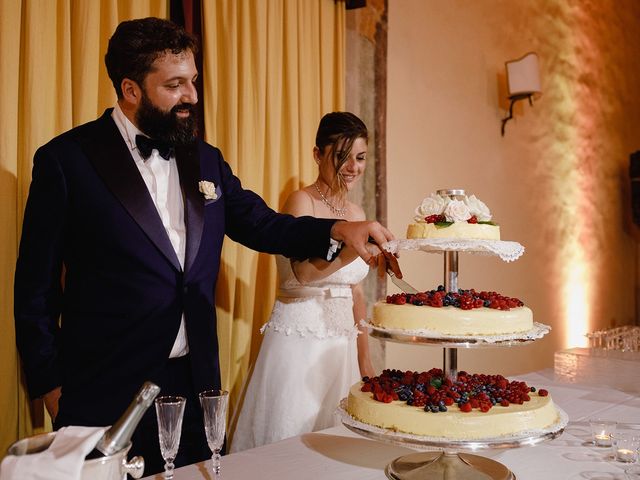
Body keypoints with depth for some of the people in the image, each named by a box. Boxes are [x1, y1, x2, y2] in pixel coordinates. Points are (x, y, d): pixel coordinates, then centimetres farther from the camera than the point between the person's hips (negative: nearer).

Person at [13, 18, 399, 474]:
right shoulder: (66, 160, -7)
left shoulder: (205, 160, 8)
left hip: (196, 384, 5)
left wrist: (338, 229, -7)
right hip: (107, 390, -4)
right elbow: (36, 287, -4)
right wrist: (52, 386, -4)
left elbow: (259, 223, 10)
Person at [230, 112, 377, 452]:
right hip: (299, 343, -6)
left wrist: (364, 360, 17)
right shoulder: (301, 201, -9)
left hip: (341, 344, 7)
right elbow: (304, 271, -27)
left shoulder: (356, 213, 11)